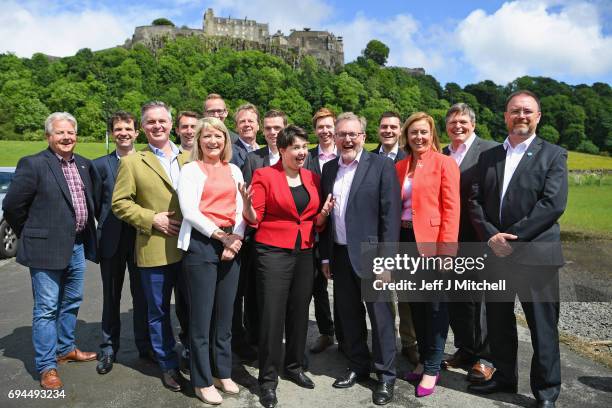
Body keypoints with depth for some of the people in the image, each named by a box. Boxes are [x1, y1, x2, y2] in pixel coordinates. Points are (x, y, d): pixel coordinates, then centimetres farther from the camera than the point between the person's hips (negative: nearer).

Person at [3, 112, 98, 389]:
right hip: (47, 249, -6)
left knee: (71, 303, 18)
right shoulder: (33, 164, -10)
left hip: (78, 247, 6)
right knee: (46, 309, 2)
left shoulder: (84, 165, 8)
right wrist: (31, 238, 1)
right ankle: (47, 367, 14)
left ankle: (65, 349, 36)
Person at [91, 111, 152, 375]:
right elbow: (96, 204, 6)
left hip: (141, 238, 0)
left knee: (141, 295, 9)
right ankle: (109, 349, 25)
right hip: (112, 241, 0)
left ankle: (145, 346, 24)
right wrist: (110, 227, 4)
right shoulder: (100, 164, 2)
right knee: (111, 297, 11)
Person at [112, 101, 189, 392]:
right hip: (155, 250, -2)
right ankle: (168, 365, 29)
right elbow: (120, 203, -2)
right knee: (158, 312, 11)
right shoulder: (132, 162, 1)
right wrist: (151, 218, -13)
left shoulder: (189, 158, 9)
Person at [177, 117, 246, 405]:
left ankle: (223, 372, 29)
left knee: (225, 312, 13)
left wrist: (236, 238, -8)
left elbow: (240, 209, 8)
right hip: (201, 243, -4)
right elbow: (189, 211, -10)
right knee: (202, 314, 3)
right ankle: (202, 381, 18)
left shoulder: (234, 170, 13)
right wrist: (221, 236, -12)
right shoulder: (191, 169, -1)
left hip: (231, 244, 5)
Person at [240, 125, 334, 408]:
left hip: (304, 253, 5)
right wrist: (247, 205, -26)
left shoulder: (313, 178, 9)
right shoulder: (264, 175, -6)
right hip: (273, 252, -5)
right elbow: (254, 219, -6)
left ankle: (294, 366, 33)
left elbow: (315, 223, 13)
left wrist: (323, 213, -8)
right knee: (272, 315, 0)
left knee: (299, 312, 13)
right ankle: (268, 379, 15)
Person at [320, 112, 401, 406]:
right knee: (349, 315, 16)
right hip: (339, 254, 5)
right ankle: (358, 366, 34)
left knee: (380, 316, 6)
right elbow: (324, 214, 11)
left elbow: (390, 215, -10)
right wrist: (325, 255, 9)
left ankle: (386, 375, 23)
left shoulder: (382, 165, -7)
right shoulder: (329, 168, 9)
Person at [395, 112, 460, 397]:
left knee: (435, 305, 5)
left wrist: (446, 248, -17)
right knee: (416, 303, 14)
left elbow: (451, 208, -11)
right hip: (406, 240, 6)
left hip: (433, 242, -5)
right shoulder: (399, 167, 12)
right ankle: (423, 359, 31)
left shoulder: (444, 163, -5)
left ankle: (432, 368, 18)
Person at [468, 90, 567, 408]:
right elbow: (475, 201, 4)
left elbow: (553, 204, -12)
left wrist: (512, 238, -17)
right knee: (498, 322, 15)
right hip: (494, 252, 4)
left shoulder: (553, 155, 1)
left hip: (535, 254, -4)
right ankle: (504, 377, 33)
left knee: (542, 325, 6)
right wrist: (491, 236, -12)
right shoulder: (488, 156, 12)